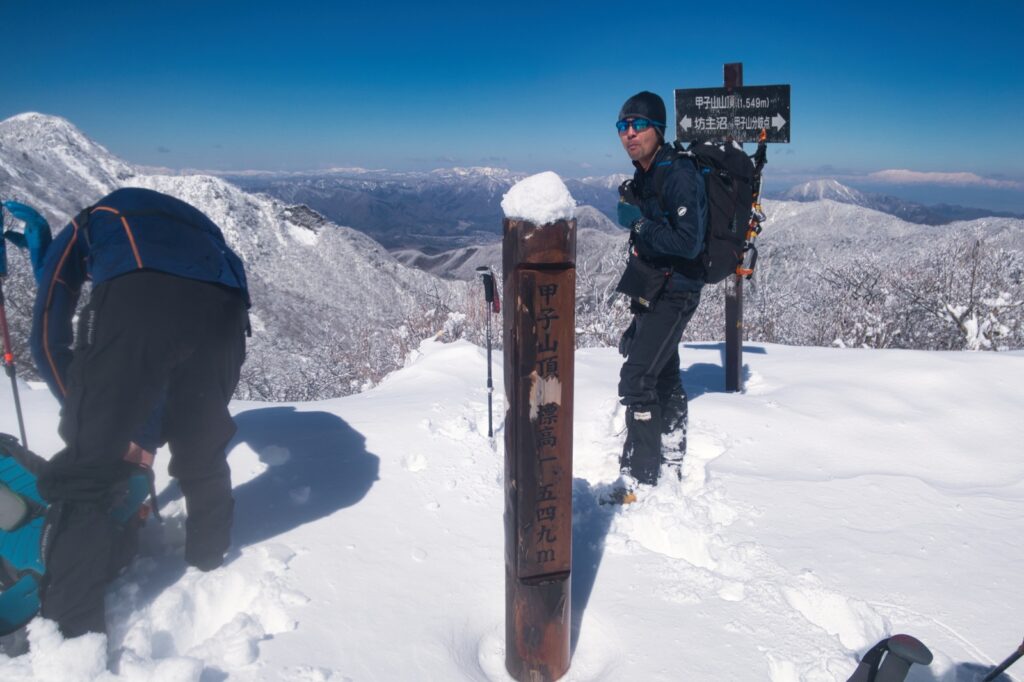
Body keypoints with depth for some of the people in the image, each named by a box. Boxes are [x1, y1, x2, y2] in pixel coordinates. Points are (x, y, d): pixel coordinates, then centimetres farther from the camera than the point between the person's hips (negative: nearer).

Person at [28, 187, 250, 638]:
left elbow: (48, 337, 27)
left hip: (138, 297, -4)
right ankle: (210, 570, 40)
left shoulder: (79, 232, 37)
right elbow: (175, 361, 43)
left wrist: (114, 428, 29)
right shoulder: (187, 222, 46)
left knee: (86, 470, 7)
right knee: (203, 454, 25)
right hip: (225, 303, 5)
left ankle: (73, 634, 7)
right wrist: (147, 435, 44)